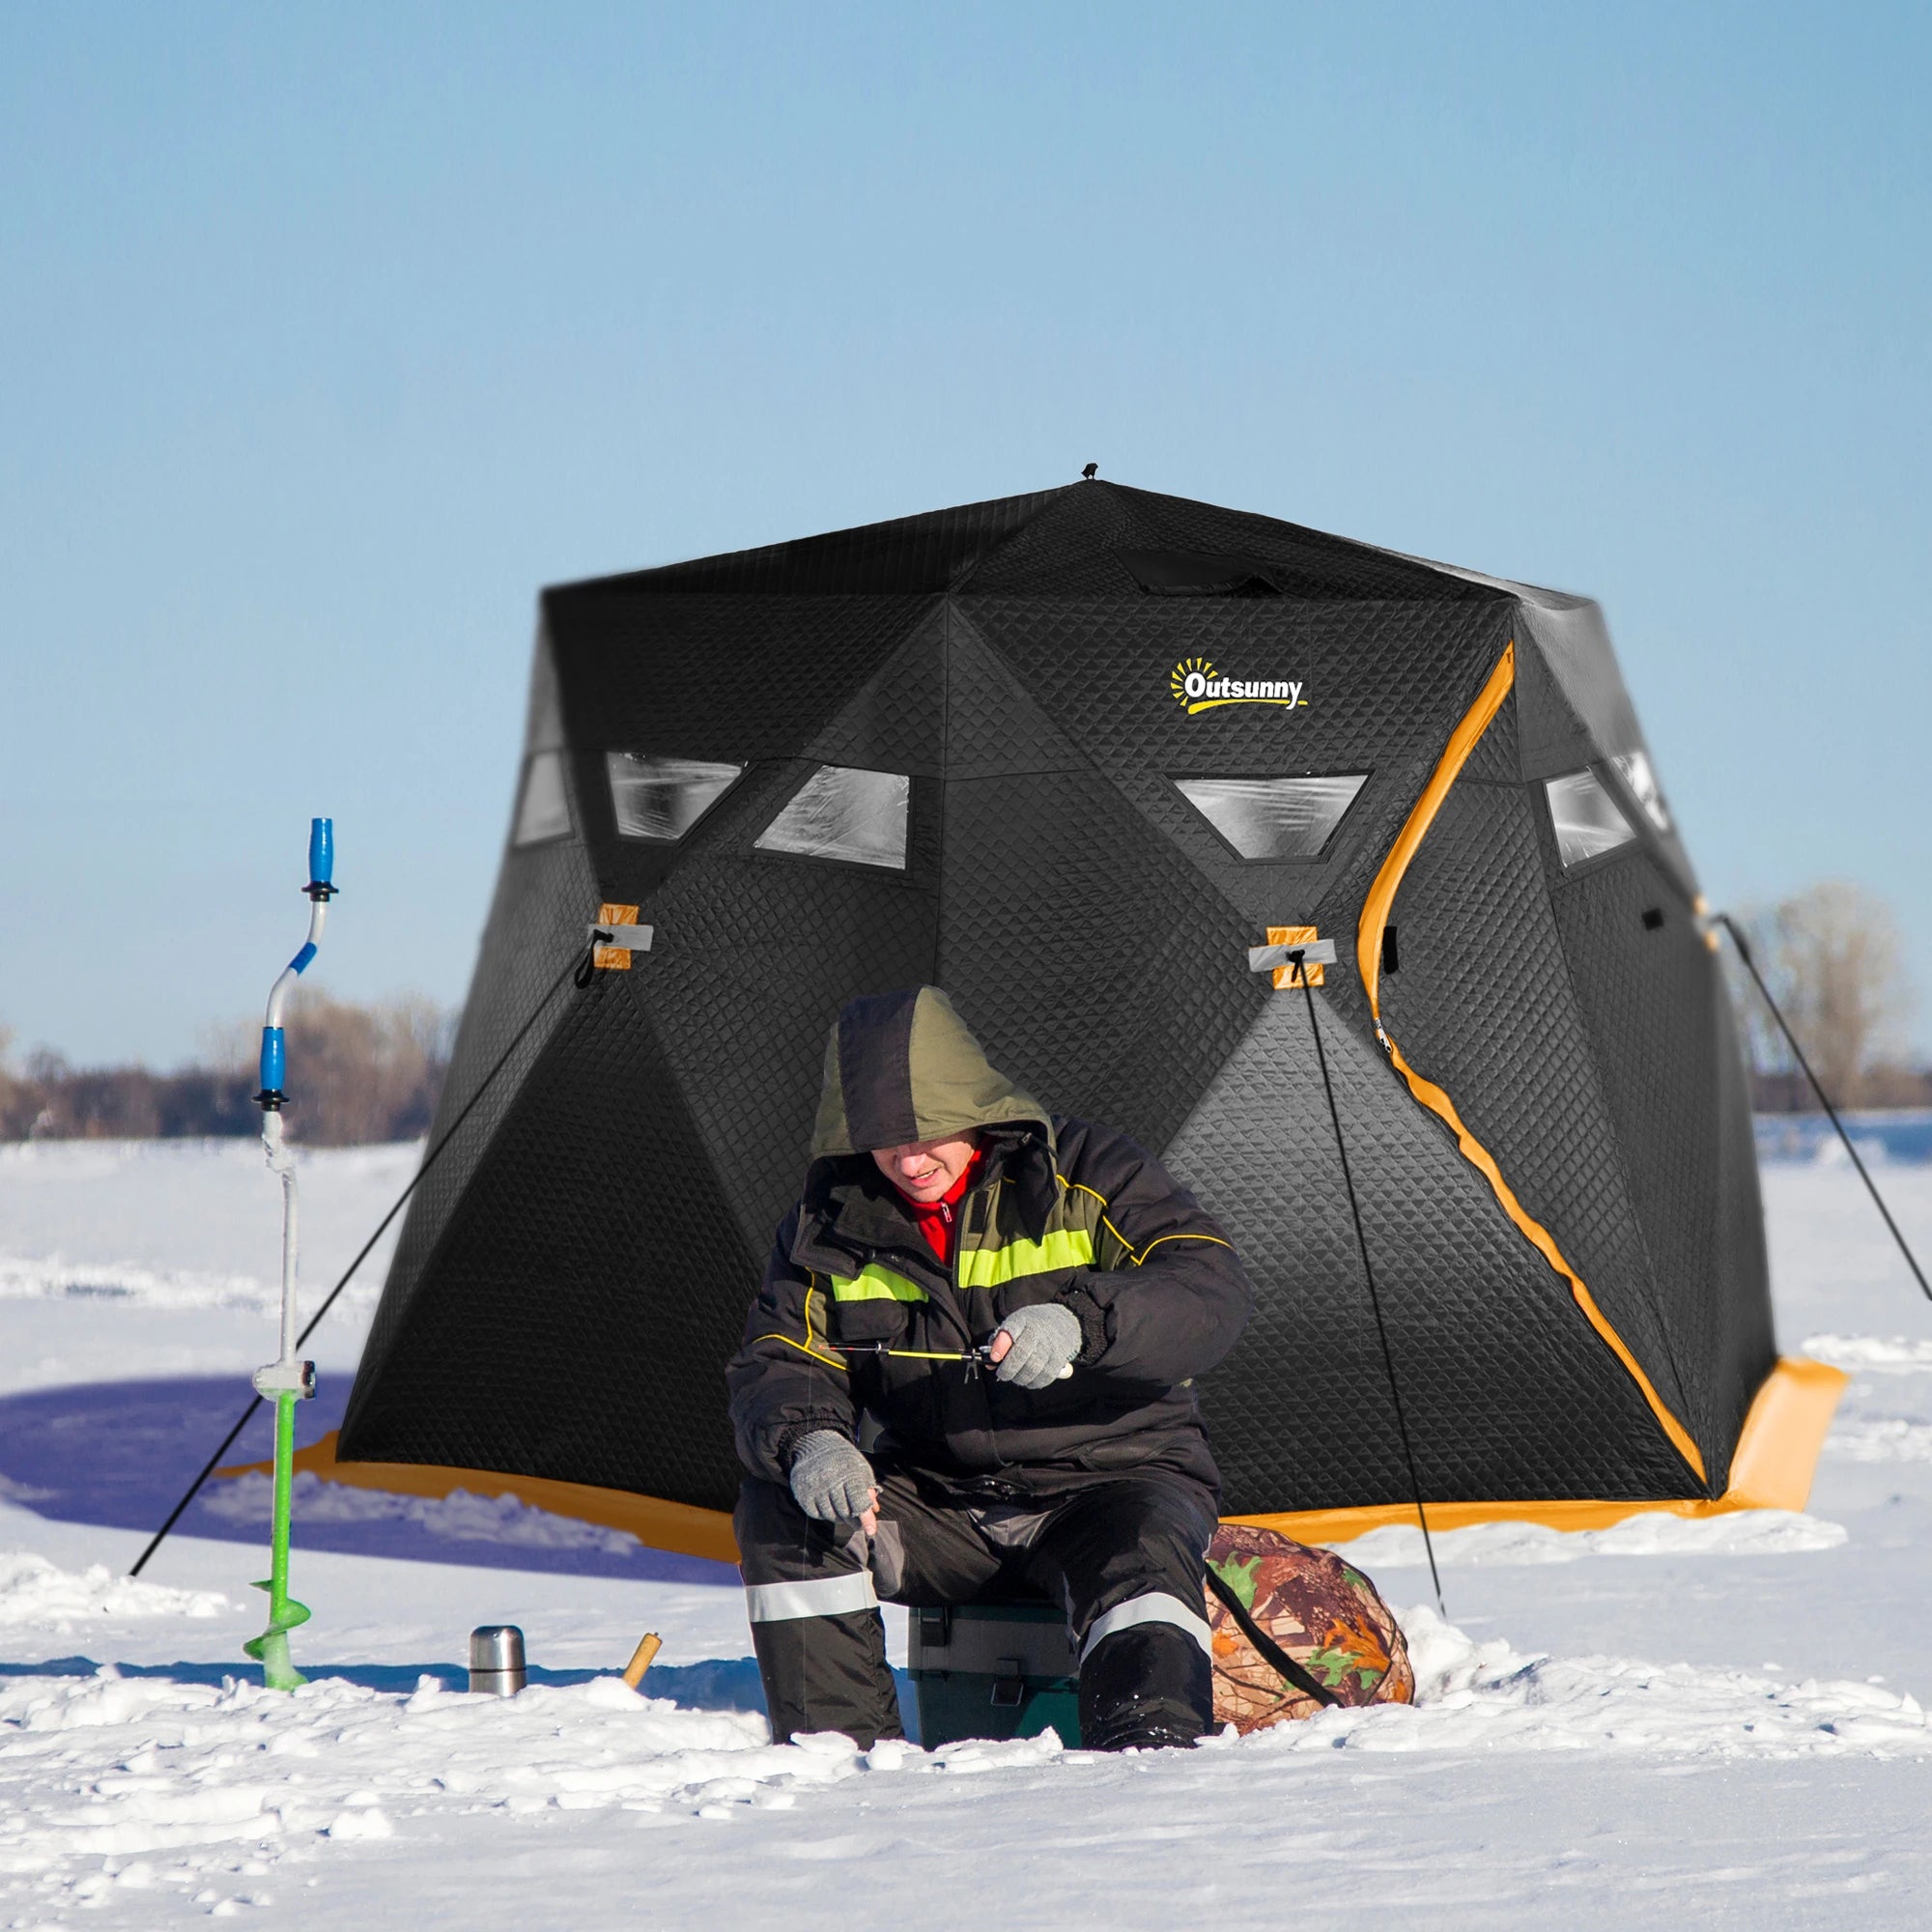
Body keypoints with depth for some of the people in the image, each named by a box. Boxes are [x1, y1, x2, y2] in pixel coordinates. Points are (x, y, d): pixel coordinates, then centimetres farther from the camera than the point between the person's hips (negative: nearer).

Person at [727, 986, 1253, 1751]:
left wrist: (1080, 1323, -36)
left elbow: (1214, 1289, -17)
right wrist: (807, 1439, -28)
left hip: (1109, 1477, -4)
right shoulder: (833, 1223, 4)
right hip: (937, 1505, 4)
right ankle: (839, 1742, -20)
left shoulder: (1082, 1172, -6)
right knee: (779, 1509, -19)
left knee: (1142, 1560, -36)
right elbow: (778, 1366, -2)